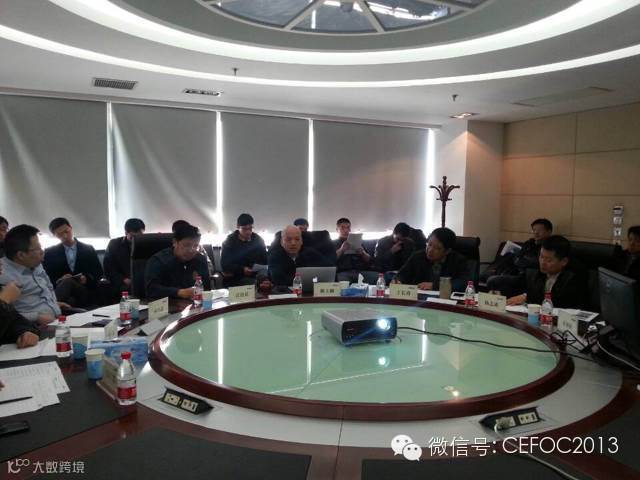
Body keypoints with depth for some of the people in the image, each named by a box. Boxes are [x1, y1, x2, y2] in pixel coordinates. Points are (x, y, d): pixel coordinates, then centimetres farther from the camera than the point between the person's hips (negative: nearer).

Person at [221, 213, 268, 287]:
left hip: (254, 277, 3)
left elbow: (264, 261, 11)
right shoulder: (229, 241, 1)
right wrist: (242, 269, -21)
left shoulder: (258, 240, 8)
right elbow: (225, 264, -6)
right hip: (234, 280, -3)